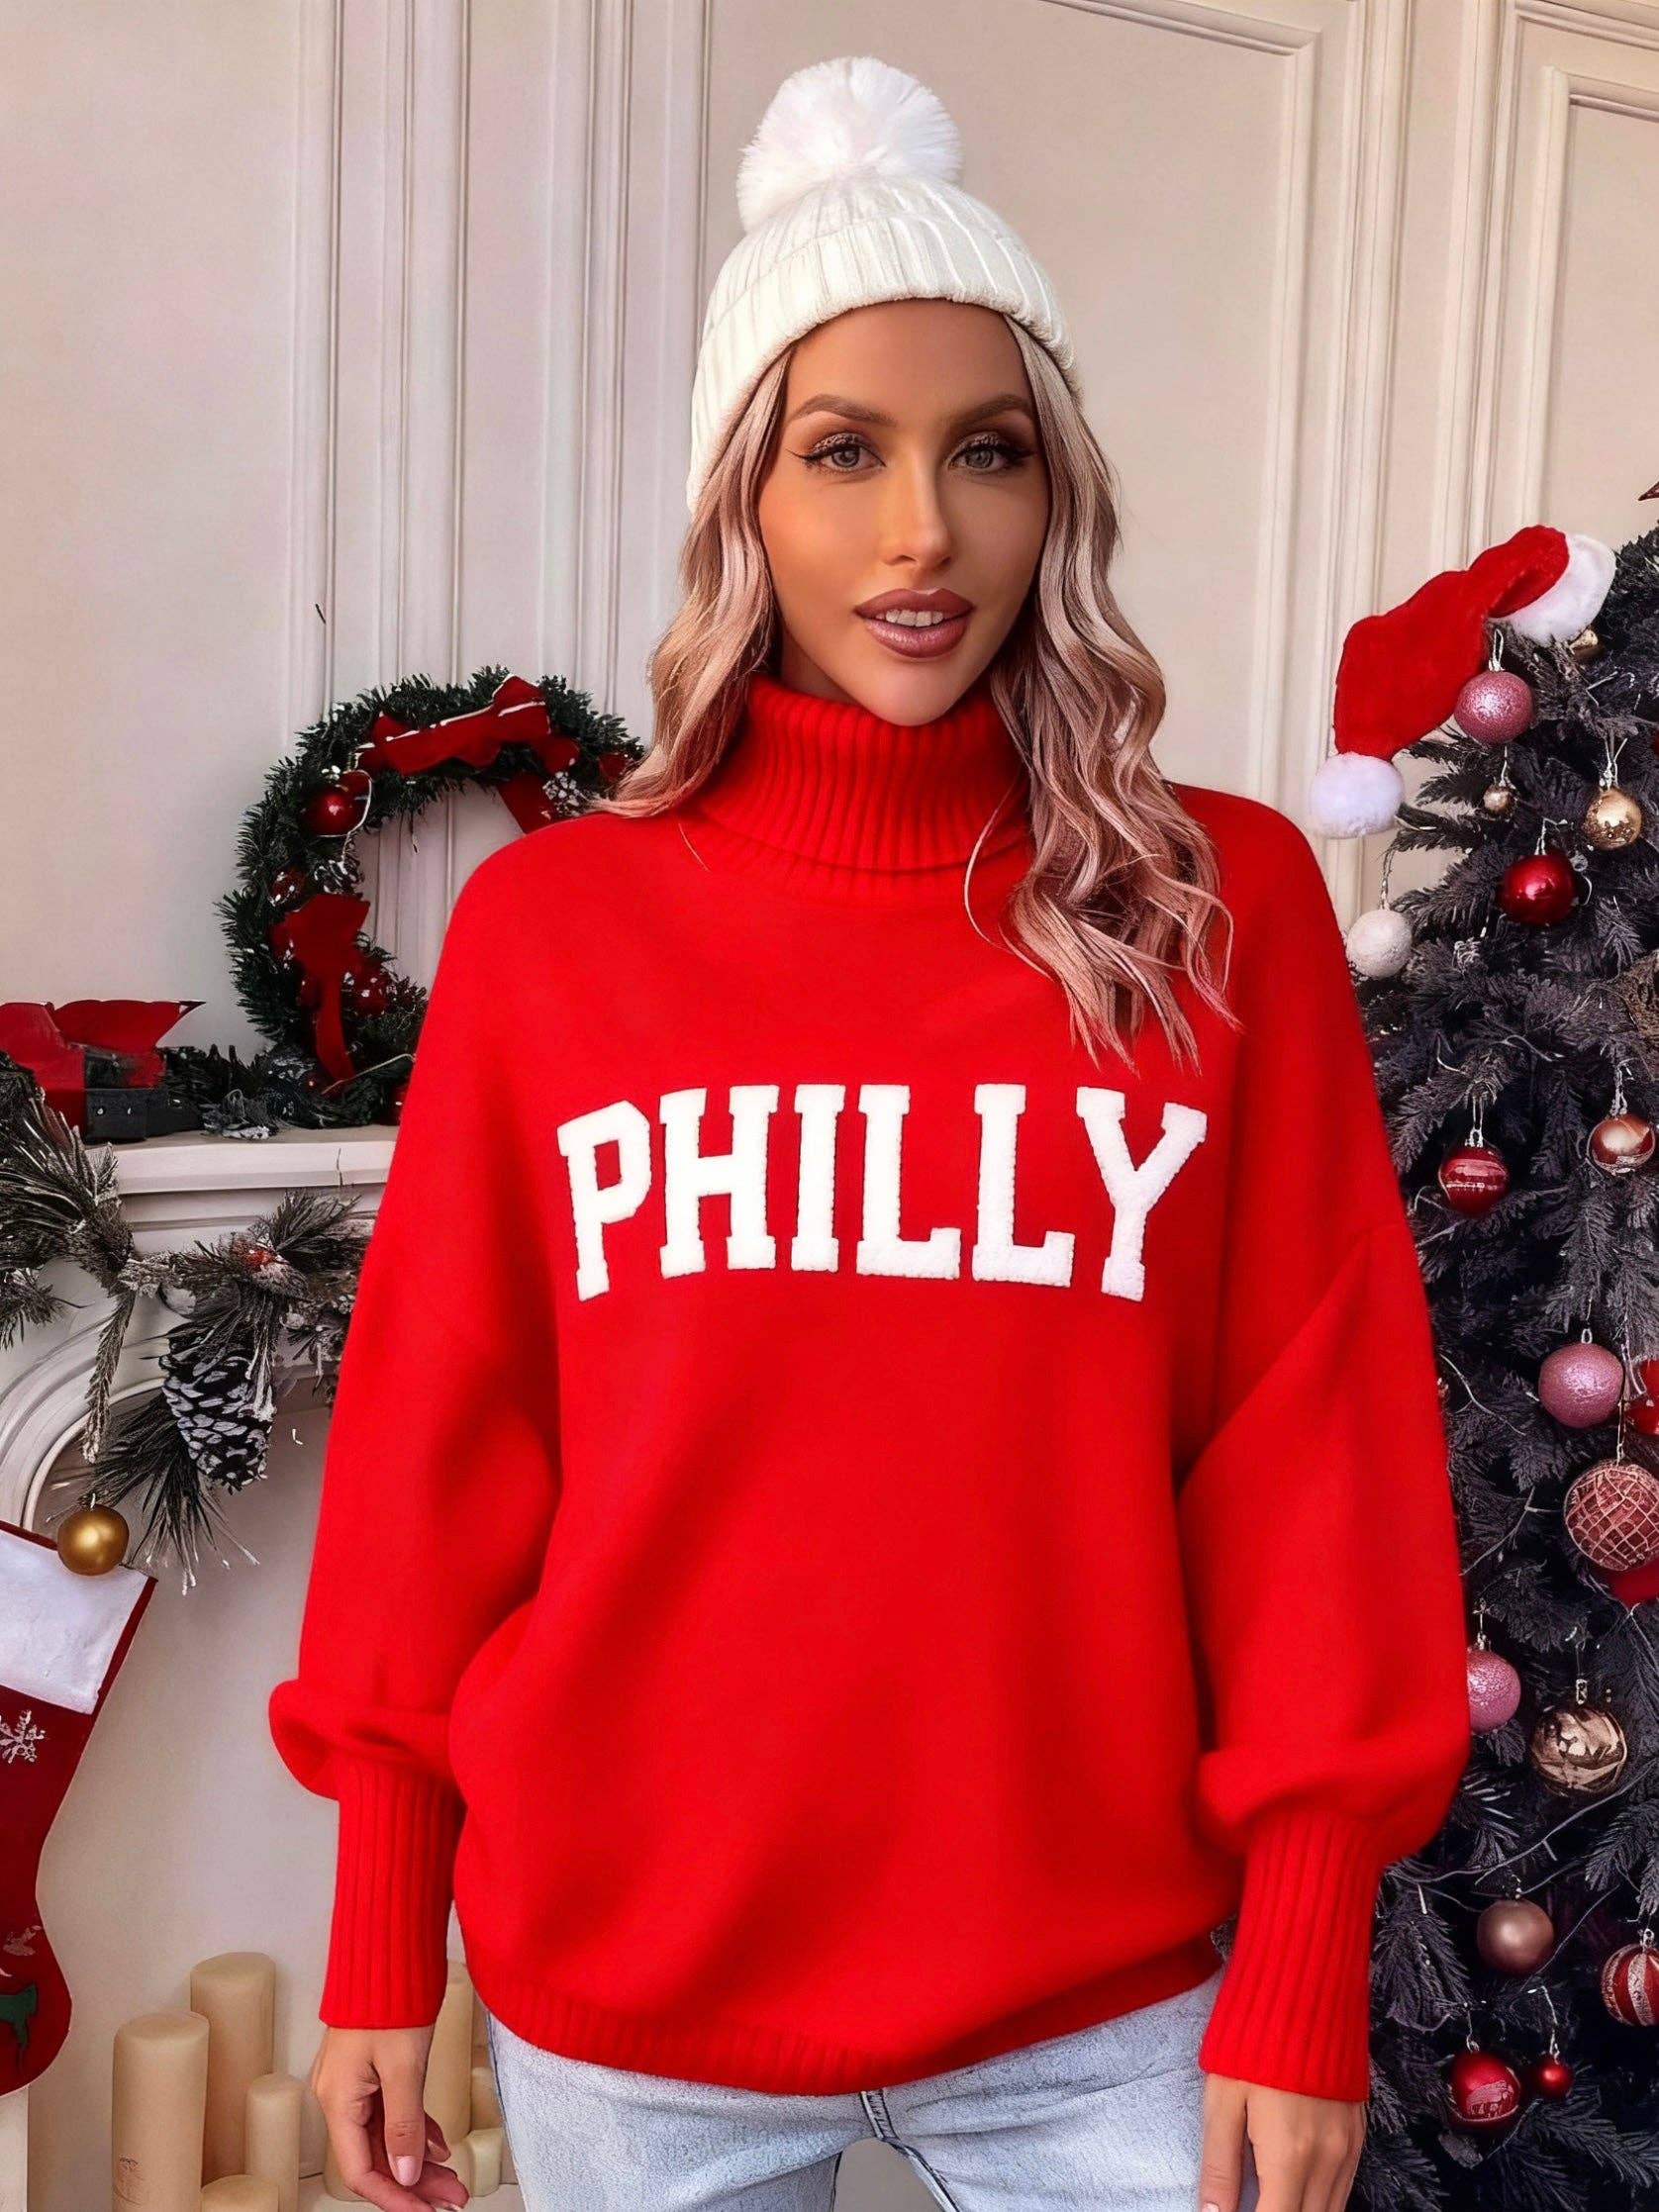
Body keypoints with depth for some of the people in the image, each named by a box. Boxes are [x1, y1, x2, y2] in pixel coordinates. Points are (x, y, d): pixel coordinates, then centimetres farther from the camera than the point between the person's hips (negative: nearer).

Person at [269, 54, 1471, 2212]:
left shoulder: (1225, 907, -5)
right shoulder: (546, 922, -4)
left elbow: (1317, 1442, -5)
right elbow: (441, 1444, -1)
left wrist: (1305, 1968, -5)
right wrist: (379, 1947, 3)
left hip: (1106, 1997, 0)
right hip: (620, 1992, 1)